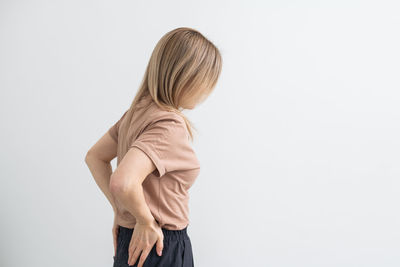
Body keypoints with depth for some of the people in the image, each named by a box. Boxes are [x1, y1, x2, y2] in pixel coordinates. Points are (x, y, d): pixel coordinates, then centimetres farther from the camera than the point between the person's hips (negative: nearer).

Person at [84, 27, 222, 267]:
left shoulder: (138, 112, 3)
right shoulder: (170, 126, -23)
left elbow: (95, 157, 13)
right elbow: (122, 183, -37)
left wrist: (120, 210, 9)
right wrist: (146, 220, -19)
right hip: (159, 248, -8)